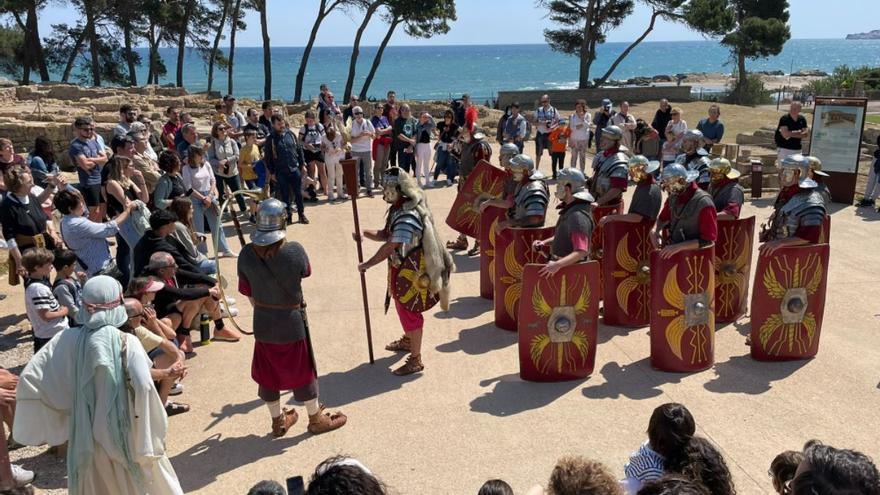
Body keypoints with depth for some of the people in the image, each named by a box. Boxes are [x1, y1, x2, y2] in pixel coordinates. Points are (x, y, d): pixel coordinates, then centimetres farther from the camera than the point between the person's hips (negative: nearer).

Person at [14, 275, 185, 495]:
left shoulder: (68, 339, -8)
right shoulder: (126, 342, -19)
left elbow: (29, 378, -8)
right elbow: (143, 387, -29)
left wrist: (49, 422, 2)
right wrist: (149, 434, -18)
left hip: (85, 435, 3)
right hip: (123, 434, -3)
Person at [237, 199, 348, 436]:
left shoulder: (246, 254, -13)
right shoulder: (294, 251, -24)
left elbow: (249, 293, -2)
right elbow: (305, 272, -2)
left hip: (262, 322, 3)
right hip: (291, 321, -3)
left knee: (267, 372, 19)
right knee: (301, 370, 14)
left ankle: (278, 420, 36)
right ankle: (316, 419, 31)